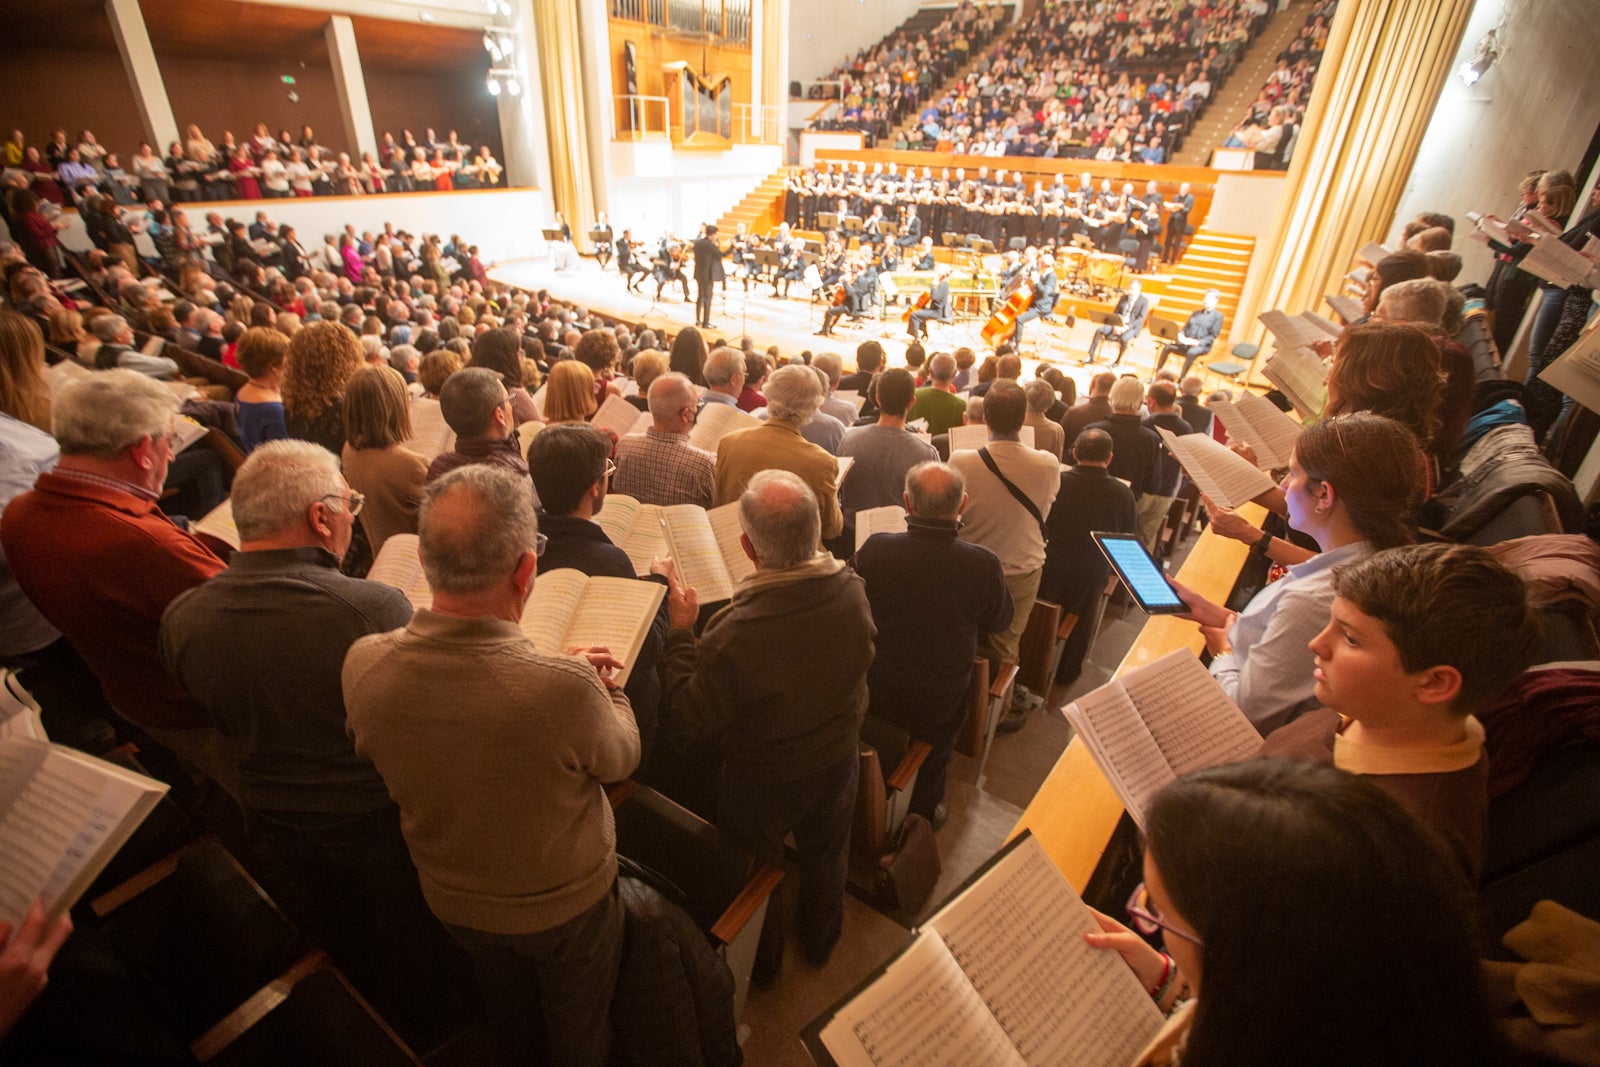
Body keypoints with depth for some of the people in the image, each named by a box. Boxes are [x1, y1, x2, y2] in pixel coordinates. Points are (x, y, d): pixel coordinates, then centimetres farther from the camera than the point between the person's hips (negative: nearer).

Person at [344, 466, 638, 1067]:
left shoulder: (364, 665, -27)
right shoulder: (565, 689, -43)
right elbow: (621, 758, -19)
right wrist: (603, 686, 0)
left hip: (452, 901, 5)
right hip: (565, 906, -4)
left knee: (507, 1008, 36)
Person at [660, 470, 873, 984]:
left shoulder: (736, 634, -42)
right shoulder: (853, 590, -24)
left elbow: (686, 725, -26)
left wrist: (680, 631, -19)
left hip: (763, 782, -4)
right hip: (838, 762, 4)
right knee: (825, 858, 32)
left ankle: (762, 965, 56)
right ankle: (820, 943, 61)